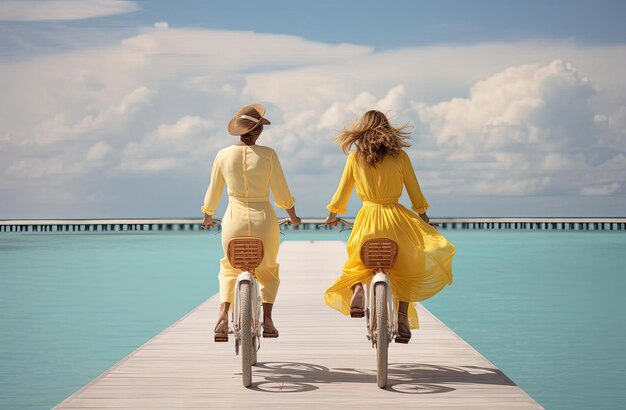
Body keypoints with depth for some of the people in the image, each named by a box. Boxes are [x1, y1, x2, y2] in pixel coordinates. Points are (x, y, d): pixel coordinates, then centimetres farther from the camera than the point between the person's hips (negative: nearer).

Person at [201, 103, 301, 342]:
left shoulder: (223, 155, -2)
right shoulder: (268, 155, -8)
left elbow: (213, 194, 8)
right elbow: (282, 195, -3)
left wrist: (208, 217, 27)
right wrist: (293, 216, 16)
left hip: (234, 220, 1)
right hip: (263, 220, -1)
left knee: (229, 270, 24)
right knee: (268, 273, 22)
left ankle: (223, 314, 1)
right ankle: (267, 318, 3)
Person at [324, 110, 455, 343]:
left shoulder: (355, 157, 0)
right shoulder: (399, 156, -3)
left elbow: (342, 191, 8)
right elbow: (415, 192, 3)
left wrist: (333, 215, 26)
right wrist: (424, 218, 19)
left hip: (367, 220, 1)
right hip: (396, 217, -1)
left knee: (359, 265, 21)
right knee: (406, 268, 18)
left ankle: (357, 287, -15)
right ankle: (403, 318, 4)